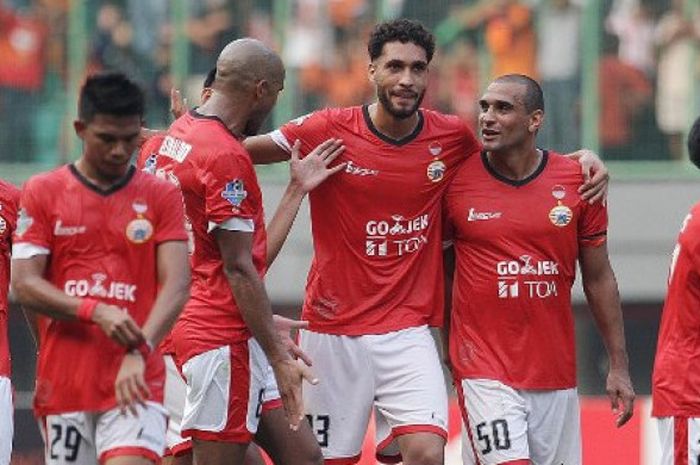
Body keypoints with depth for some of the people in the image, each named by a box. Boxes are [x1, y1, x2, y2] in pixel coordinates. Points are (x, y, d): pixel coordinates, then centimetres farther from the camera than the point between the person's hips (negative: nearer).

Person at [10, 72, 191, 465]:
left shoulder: (161, 196, 6)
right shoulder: (42, 193, 7)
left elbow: (177, 285, -4)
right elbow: (24, 285, -1)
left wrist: (140, 351, -20)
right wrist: (95, 311, -17)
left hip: (134, 382, -2)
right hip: (62, 384, 2)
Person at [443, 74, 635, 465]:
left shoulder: (576, 182, 1)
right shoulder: (457, 180, -3)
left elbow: (599, 278, 8)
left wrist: (619, 366, 7)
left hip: (557, 372, 3)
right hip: (484, 370, -3)